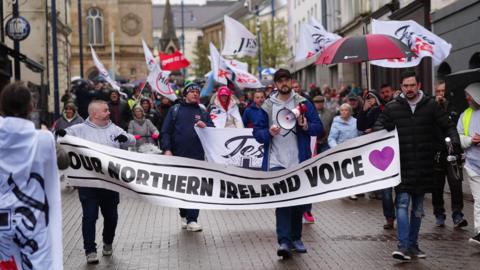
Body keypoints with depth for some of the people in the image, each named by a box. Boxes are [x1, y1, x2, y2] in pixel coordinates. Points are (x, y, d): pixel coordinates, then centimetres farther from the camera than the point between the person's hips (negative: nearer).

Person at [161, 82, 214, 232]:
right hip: (178, 155, 0)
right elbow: (166, 131, 2)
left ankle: (192, 220, -6)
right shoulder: (175, 110, 8)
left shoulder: (203, 112, 14)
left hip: (197, 155, 0)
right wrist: (167, 149, -10)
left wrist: (205, 126, -13)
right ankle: (184, 215, 24)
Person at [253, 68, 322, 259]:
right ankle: (284, 241, -13)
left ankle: (296, 238, 25)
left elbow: (319, 127, 2)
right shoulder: (267, 106, 6)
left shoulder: (303, 103, 4)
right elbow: (257, 131, 6)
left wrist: (306, 126, -18)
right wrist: (269, 133, -14)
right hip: (277, 161, -1)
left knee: (298, 200, 11)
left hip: (299, 161, 1)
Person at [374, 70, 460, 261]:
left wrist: (455, 141, -13)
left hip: (423, 166, 2)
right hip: (402, 165, -2)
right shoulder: (392, 107, 1)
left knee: (418, 207, 11)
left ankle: (413, 245, 21)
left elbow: (447, 126, 5)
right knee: (402, 203, -12)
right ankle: (403, 246, -15)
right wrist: (382, 133, -18)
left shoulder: (430, 105, 3)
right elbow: (378, 127, 5)